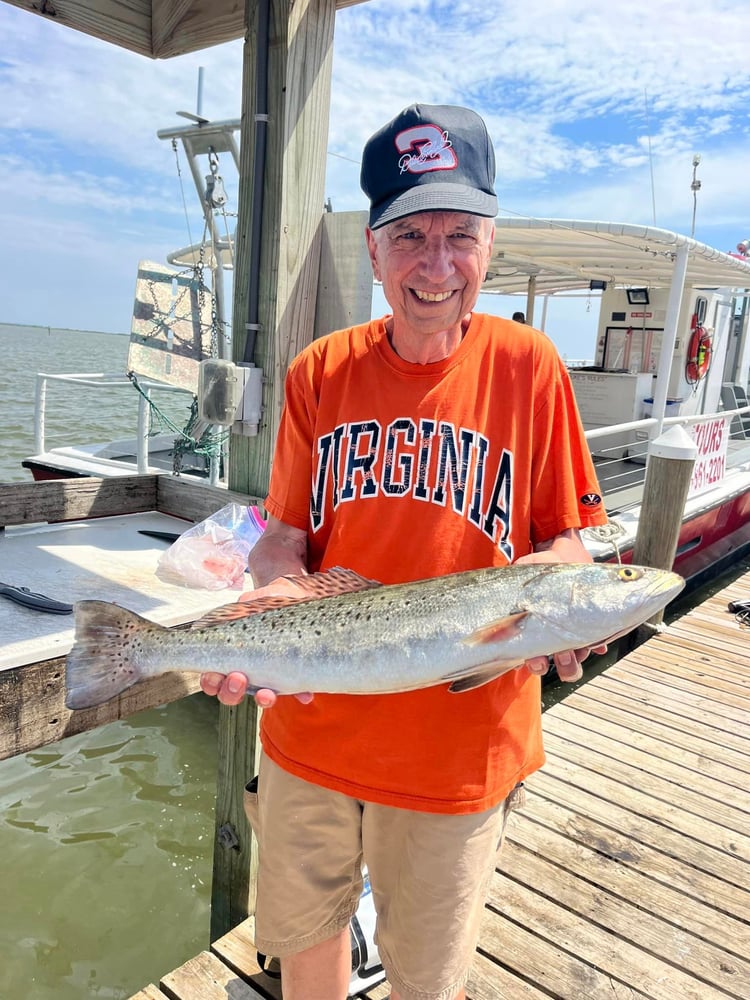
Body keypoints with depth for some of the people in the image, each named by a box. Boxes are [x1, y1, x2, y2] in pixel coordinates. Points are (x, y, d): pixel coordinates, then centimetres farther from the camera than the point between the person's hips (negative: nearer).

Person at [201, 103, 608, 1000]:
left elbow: (567, 537, -3)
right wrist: (274, 597, -20)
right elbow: (287, 533, 0)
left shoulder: (527, 367, -8)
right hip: (310, 730, 3)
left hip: (457, 748, -2)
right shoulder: (319, 374, -3)